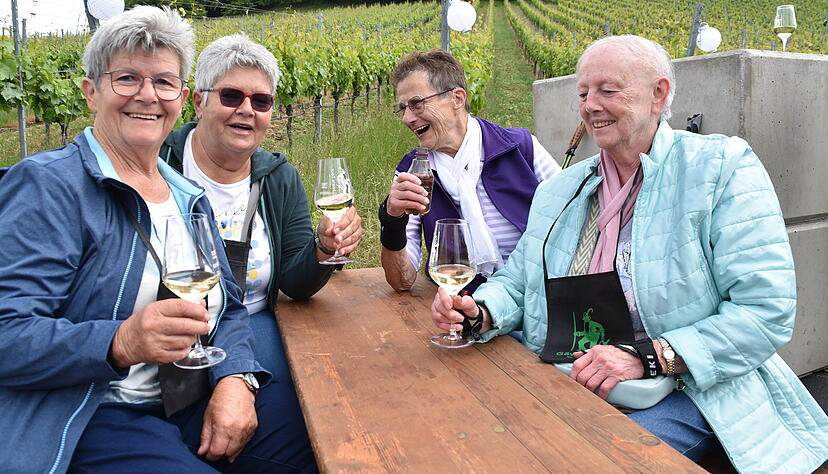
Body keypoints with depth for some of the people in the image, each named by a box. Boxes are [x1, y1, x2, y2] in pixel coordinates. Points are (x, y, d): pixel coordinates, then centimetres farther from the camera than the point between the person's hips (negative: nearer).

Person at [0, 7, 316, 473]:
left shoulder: (189, 195, 14)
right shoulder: (47, 185, -8)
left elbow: (229, 307, 13)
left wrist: (235, 380, -7)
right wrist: (121, 342, -33)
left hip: (200, 402, 6)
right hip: (94, 416, -6)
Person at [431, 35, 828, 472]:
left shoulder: (722, 168, -4)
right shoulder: (559, 189, 13)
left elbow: (767, 310, -11)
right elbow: (517, 280, 16)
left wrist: (647, 356, -20)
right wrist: (480, 311, -8)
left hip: (683, 393, -4)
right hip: (564, 385, 5)